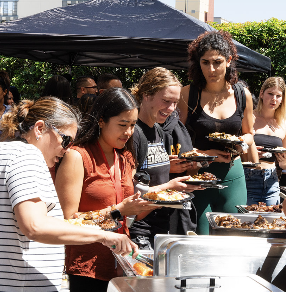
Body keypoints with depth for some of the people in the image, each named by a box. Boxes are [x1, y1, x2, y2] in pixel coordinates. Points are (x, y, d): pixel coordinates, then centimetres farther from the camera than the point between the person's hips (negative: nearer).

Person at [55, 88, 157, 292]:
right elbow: (68, 221, -17)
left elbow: (130, 216, 14)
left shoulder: (125, 158, 13)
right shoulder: (77, 157, -11)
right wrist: (118, 211, -20)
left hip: (121, 264, 7)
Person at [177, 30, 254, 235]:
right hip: (197, 175, -3)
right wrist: (205, 154, -16)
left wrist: (241, 143, -4)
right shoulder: (188, 94, -4)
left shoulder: (243, 96, 4)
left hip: (232, 176, 3)